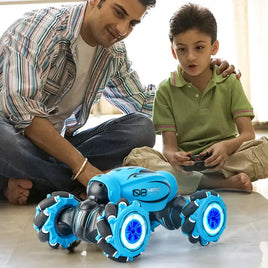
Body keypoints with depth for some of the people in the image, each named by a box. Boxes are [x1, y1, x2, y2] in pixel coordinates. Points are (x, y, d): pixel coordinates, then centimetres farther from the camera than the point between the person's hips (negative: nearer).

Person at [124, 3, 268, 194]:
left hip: (223, 159, 0)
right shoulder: (166, 90, 4)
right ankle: (221, 183, -34)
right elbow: (169, 145, -3)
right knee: (136, 157, -29)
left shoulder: (230, 82, 6)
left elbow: (248, 134, -3)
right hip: (185, 162, 1)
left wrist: (225, 146, -27)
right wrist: (173, 156, -30)